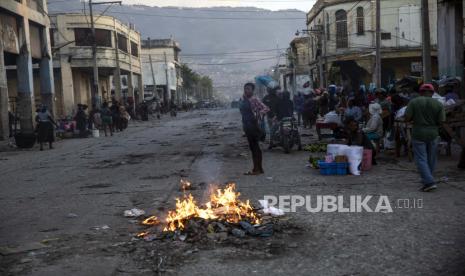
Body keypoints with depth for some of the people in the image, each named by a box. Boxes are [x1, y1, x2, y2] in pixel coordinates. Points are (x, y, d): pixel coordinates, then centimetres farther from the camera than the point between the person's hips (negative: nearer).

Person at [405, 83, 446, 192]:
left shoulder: (413, 102, -5)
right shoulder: (438, 104, 0)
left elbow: (407, 118, -9)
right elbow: (441, 121, -5)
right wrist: (432, 122, 14)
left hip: (418, 134, -2)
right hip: (433, 134, 2)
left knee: (421, 159, -1)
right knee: (431, 159, 14)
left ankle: (429, 182, -11)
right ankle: (427, 180, 23)